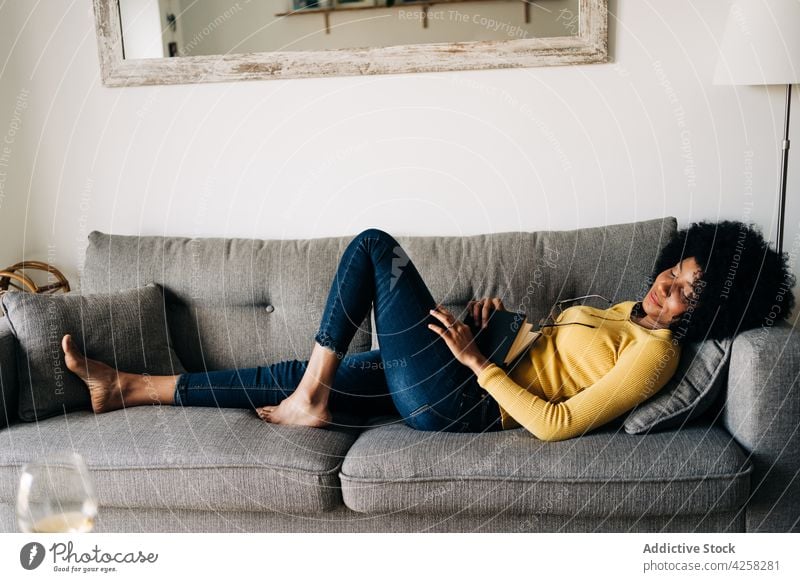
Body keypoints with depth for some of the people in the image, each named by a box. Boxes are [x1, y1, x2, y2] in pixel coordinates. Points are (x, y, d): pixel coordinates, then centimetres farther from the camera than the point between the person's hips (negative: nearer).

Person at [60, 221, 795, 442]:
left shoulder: (656, 350, -12)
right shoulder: (625, 310, 16)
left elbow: (557, 424, -22)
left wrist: (475, 359, -18)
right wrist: (501, 318, 4)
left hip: (464, 403, -8)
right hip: (470, 375, 8)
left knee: (375, 245, -9)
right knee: (295, 373, 6)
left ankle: (306, 402, -2)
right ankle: (128, 388, 16)